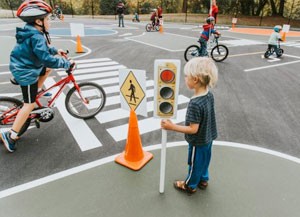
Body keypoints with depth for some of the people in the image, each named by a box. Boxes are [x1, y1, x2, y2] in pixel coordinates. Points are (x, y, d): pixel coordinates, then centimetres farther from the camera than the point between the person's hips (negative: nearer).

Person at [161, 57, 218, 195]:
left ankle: (190, 185, 40)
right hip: (208, 138, 7)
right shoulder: (209, 95, -9)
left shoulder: (195, 104, -35)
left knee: (195, 163, 16)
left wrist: (172, 127, -28)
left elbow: (193, 129, -29)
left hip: (198, 142, -7)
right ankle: (203, 180, 51)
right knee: (204, 160, 27)